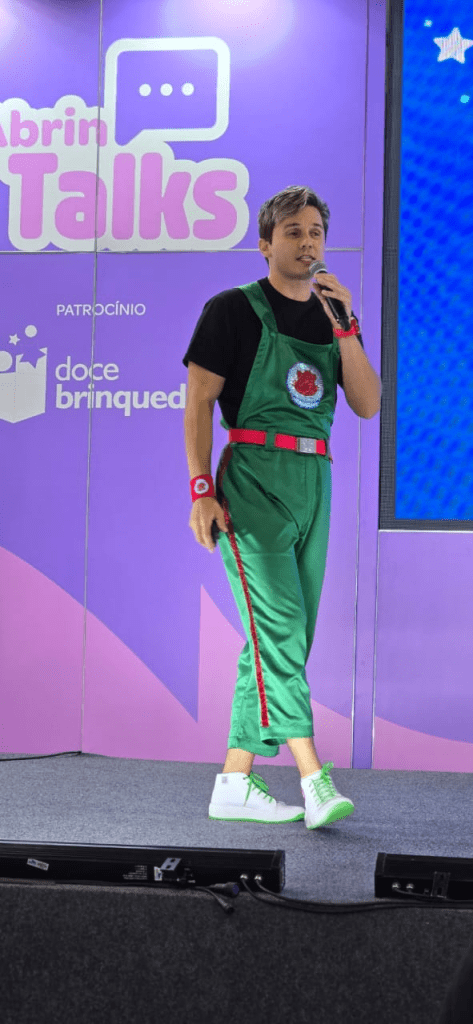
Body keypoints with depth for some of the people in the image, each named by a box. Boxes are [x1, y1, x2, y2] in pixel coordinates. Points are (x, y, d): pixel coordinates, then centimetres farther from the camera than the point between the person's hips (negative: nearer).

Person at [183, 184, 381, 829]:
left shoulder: (334, 317, 17)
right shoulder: (234, 309, 1)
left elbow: (368, 406, 6)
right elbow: (198, 402, -3)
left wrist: (344, 326, -3)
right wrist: (201, 489, -13)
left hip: (315, 485, 6)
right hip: (253, 480, -6)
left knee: (287, 638, 4)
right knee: (278, 626, -15)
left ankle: (235, 782, 10)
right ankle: (314, 777, -19)